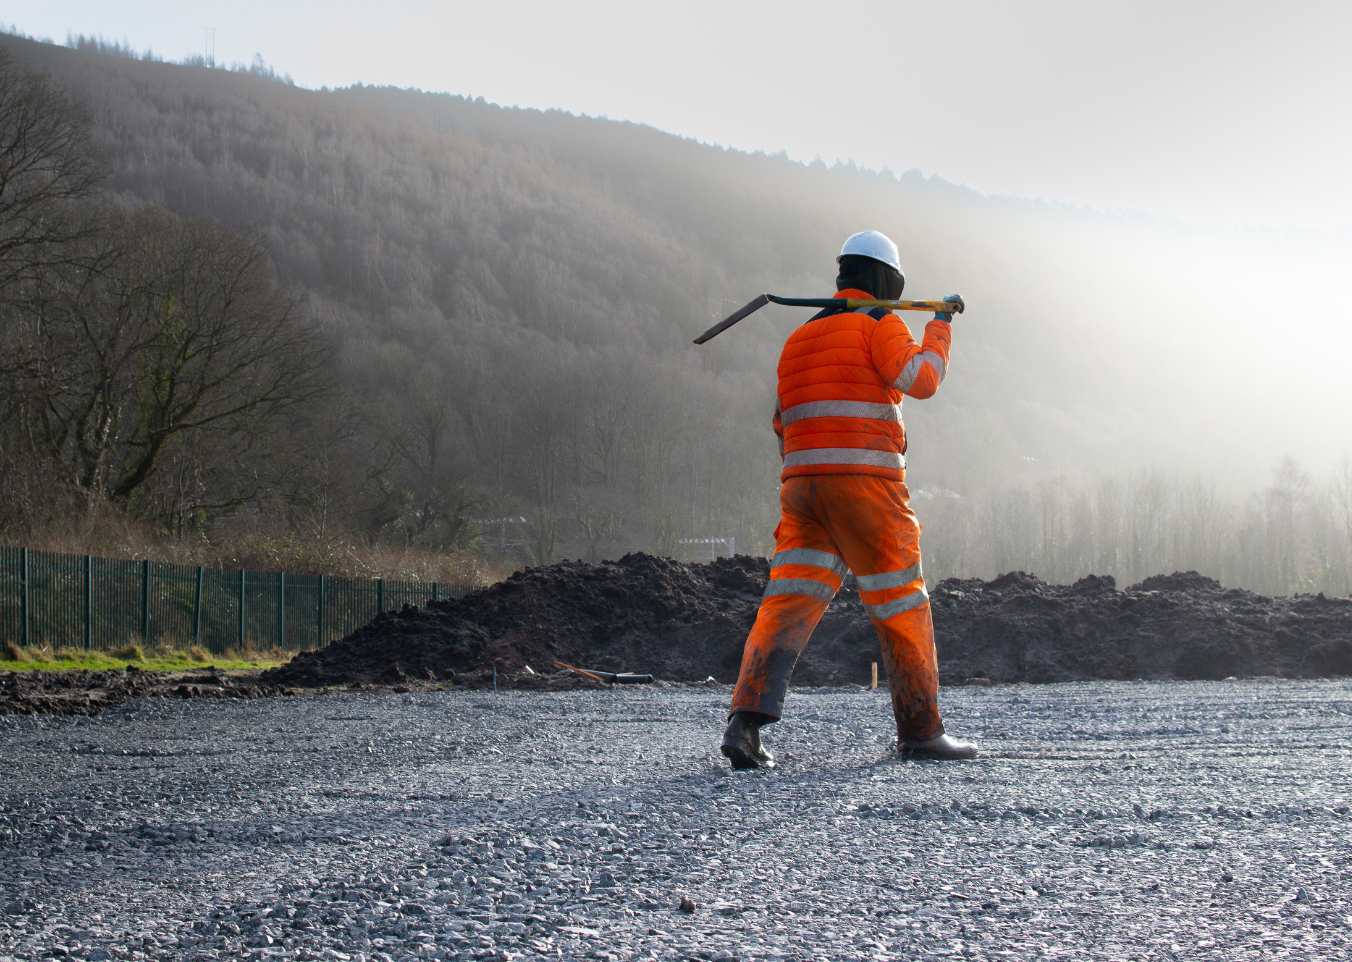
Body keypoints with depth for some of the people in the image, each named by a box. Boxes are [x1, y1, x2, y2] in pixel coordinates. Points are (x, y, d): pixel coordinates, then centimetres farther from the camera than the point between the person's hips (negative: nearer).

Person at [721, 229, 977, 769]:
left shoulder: (799, 338, 20)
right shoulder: (878, 325, -1)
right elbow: (919, 379, -15)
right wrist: (940, 325, -1)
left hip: (801, 482, 6)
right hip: (867, 482, -6)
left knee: (787, 605, -2)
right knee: (902, 606, 6)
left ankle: (746, 719, -18)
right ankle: (920, 731, 11)